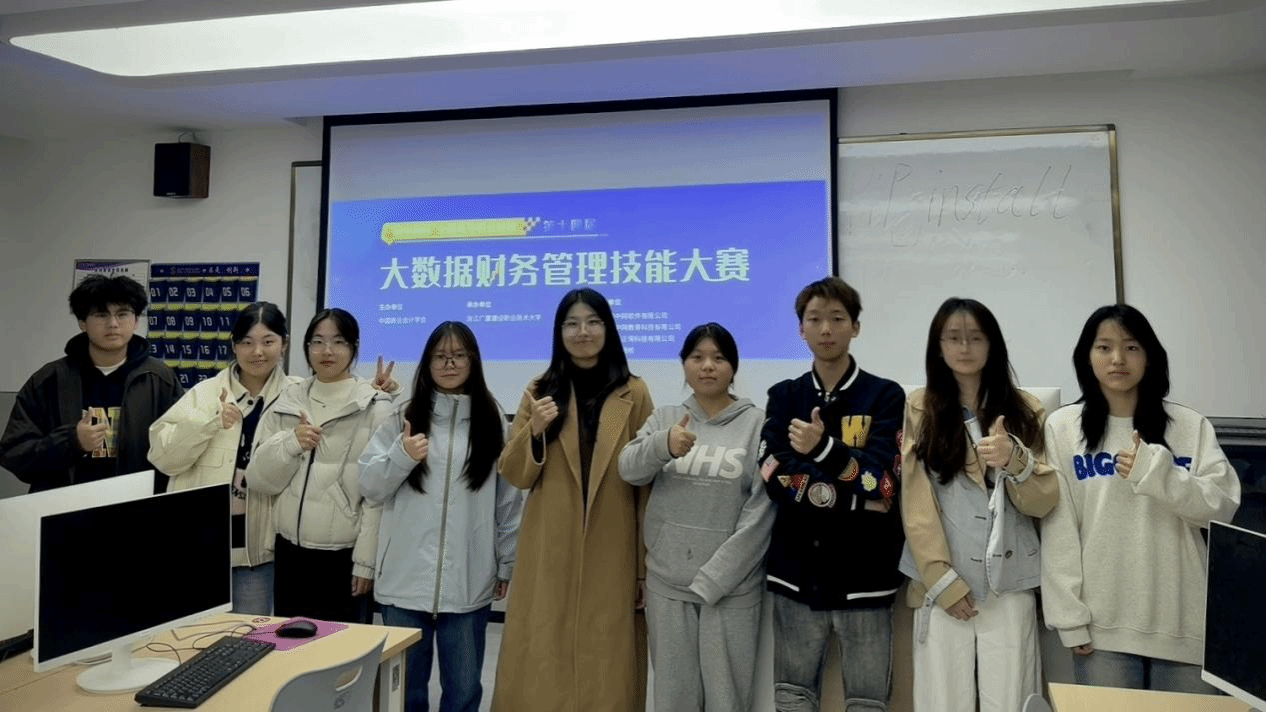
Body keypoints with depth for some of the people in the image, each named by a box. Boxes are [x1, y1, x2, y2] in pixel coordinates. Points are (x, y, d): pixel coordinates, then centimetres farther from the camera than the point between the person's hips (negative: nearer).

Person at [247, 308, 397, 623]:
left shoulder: (374, 407, -8)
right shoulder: (287, 401, 7)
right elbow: (259, 480, 5)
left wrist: (366, 560, -11)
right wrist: (290, 443, -12)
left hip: (342, 555, -4)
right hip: (289, 551, 4)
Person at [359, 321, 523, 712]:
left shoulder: (493, 420, 3)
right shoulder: (403, 416, 3)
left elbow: (509, 499, 5)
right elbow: (370, 488, 2)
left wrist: (507, 564, 6)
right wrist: (401, 456, -16)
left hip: (469, 582, 0)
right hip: (405, 579, 1)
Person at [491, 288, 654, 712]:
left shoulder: (634, 394, 1)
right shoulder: (541, 391, 6)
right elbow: (515, 476, 4)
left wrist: (647, 563, -1)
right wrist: (535, 431, -15)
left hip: (611, 554, -1)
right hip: (548, 552, 1)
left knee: (606, 663, 6)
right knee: (543, 660, 6)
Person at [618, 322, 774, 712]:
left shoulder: (758, 423, -4)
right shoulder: (665, 418, 5)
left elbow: (761, 511, -8)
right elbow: (628, 469, -9)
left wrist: (711, 579, -12)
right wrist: (663, 444, -30)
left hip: (731, 586, -2)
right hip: (667, 582, 3)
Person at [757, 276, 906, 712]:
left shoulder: (886, 396, -1)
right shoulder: (784, 397, 6)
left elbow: (879, 481, -13)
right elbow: (774, 478, -6)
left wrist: (822, 448, -28)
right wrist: (851, 490, -15)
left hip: (864, 576, -2)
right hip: (797, 572, 2)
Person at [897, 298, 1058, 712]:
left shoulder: (1025, 410, 6)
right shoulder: (918, 409, 1)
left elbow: (1042, 503, -2)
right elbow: (916, 505, -2)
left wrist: (1016, 460, -21)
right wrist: (943, 579, -7)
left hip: (1010, 584, 1)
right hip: (943, 583, -1)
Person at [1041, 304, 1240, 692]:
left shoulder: (1191, 426, 4)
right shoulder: (1063, 427, -1)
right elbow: (1058, 529, -4)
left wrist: (1158, 474, -16)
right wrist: (1070, 615, -6)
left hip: (1183, 623, 2)